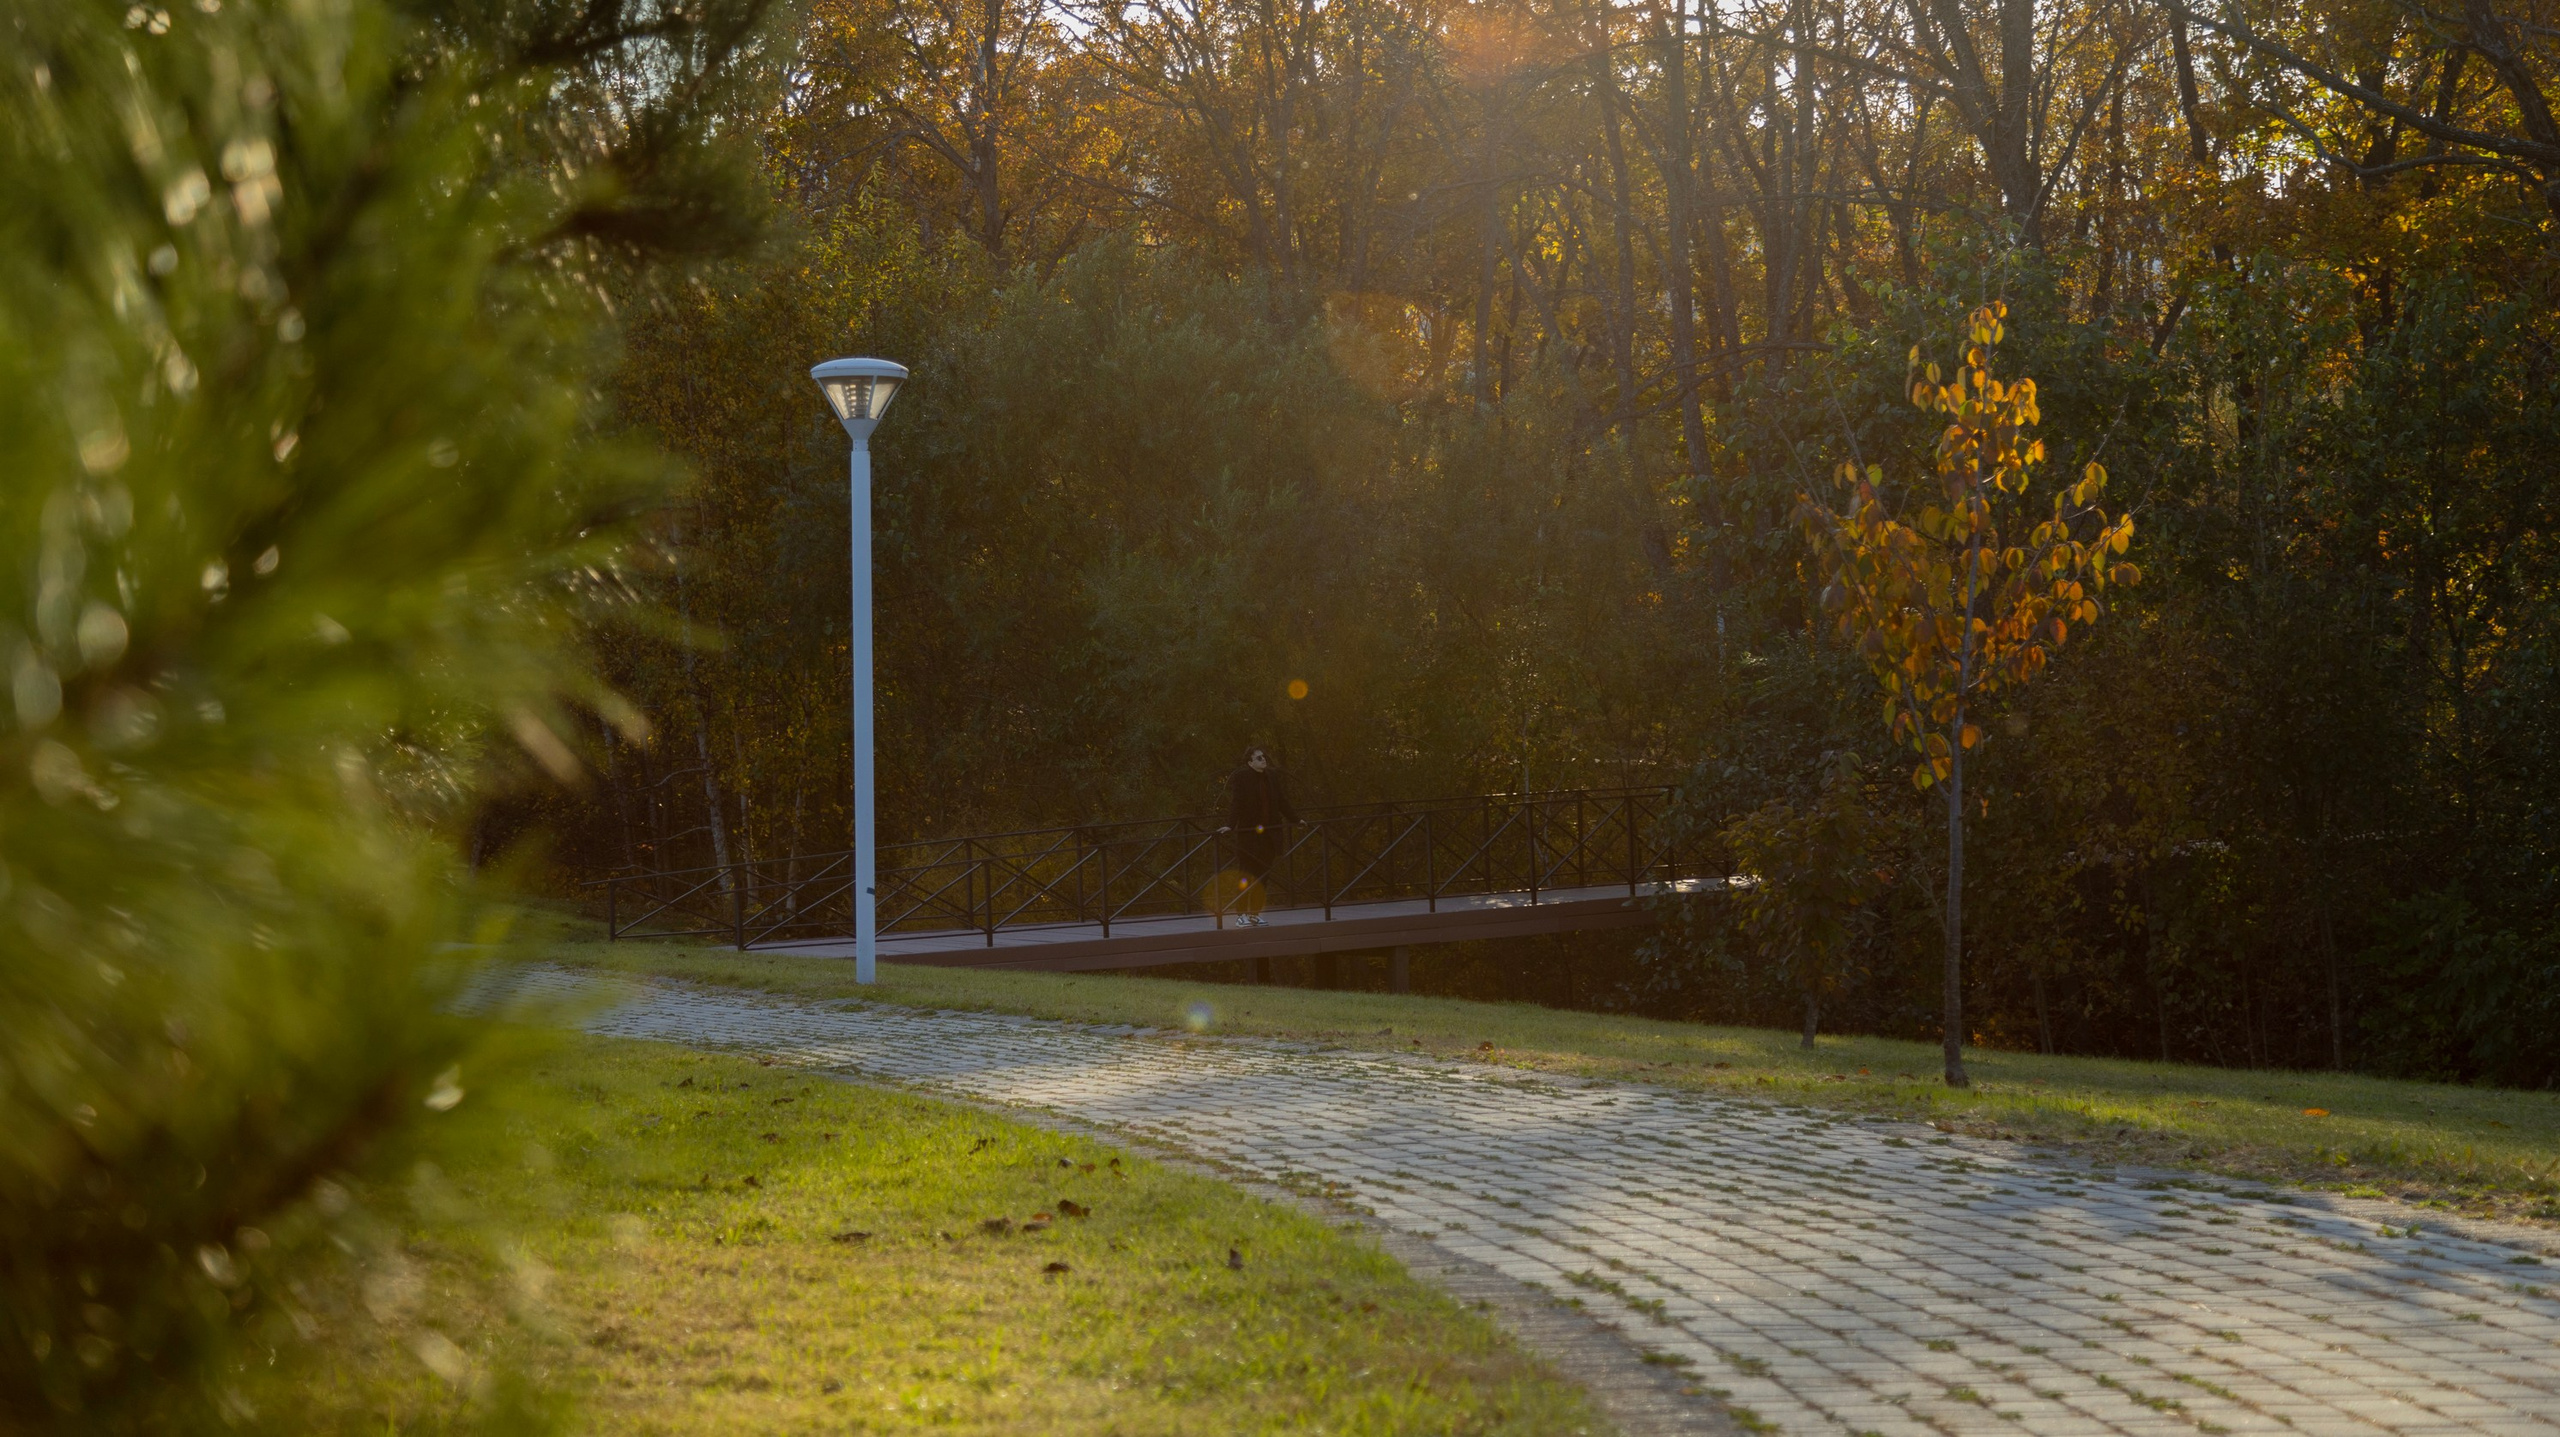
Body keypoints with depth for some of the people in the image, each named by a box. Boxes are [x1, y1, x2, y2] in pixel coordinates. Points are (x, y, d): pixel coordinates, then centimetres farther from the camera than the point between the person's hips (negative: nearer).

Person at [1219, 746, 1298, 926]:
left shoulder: (1272, 776, 11)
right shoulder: (1240, 778, -7)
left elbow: (1281, 801, 19)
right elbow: (1236, 803, -14)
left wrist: (1294, 818, 22)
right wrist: (1230, 825, -24)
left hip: (1268, 834, 5)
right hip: (1248, 834, -5)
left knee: (1262, 875, 6)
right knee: (1246, 874, -3)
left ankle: (1255, 912, 11)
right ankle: (1243, 913, 1)